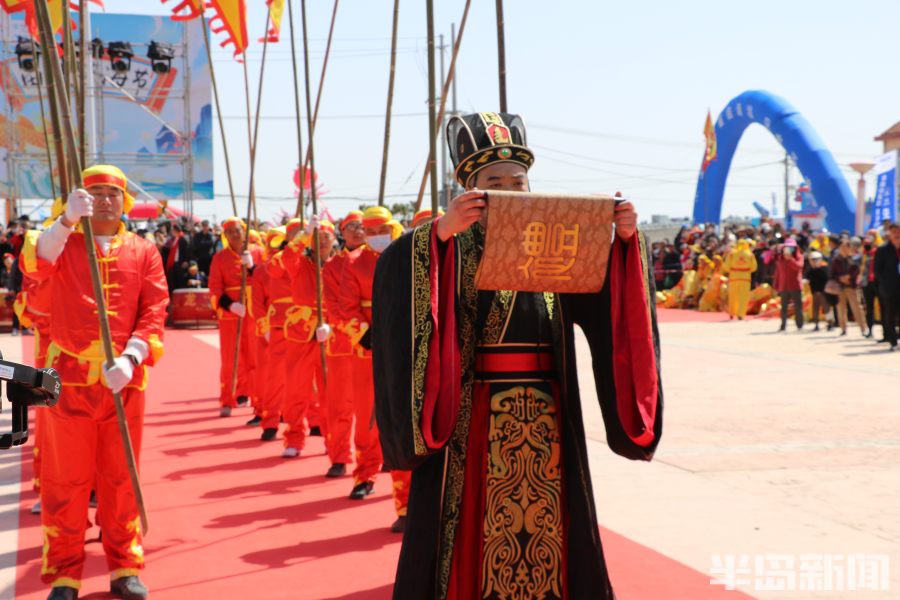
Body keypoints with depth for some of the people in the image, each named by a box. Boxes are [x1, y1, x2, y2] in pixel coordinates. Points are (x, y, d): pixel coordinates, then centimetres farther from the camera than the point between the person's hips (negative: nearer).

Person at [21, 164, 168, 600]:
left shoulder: (144, 252, 8)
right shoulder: (63, 242, 7)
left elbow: (154, 311, 0)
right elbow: (33, 267, -16)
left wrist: (130, 358, -16)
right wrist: (67, 220, -30)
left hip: (124, 379, 1)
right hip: (69, 377, -1)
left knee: (120, 477, 8)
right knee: (66, 480, 4)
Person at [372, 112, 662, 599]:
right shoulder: (450, 251, -2)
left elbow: (611, 299, -3)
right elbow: (392, 275, -21)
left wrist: (625, 242, -20)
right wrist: (439, 232, -35)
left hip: (545, 422, 3)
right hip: (472, 422, -3)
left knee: (545, 532, 9)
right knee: (474, 536, 2)